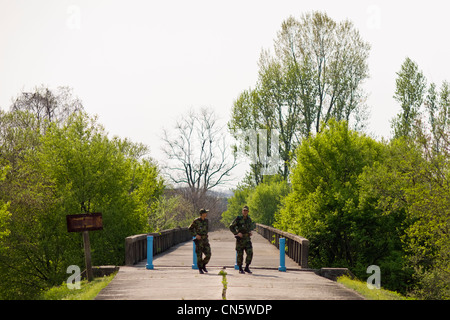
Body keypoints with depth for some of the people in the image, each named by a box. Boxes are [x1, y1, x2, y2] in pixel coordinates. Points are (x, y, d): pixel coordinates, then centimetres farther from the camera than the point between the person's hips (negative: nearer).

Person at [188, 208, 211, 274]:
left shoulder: (206, 220, 6)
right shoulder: (196, 221, -10)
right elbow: (190, 229, -2)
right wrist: (195, 235, -12)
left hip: (205, 240, 4)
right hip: (199, 240, -4)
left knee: (208, 255, -5)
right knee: (199, 255, -1)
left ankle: (203, 266, 18)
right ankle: (200, 269, 12)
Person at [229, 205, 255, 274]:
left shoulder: (249, 219, 6)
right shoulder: (238, 218, -8)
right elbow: (231, 227, -7)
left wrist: (250, 232, 8)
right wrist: (237, 233, -18)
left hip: (247, 239, 3)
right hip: (240, 239, -3)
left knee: (250, 253, -10)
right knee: (240, 255, 2)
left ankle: (247, 267, 3)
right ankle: (240, 269, 17)